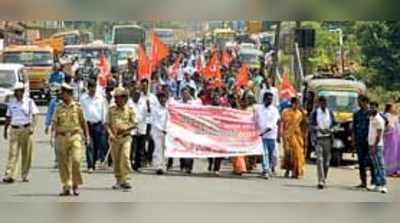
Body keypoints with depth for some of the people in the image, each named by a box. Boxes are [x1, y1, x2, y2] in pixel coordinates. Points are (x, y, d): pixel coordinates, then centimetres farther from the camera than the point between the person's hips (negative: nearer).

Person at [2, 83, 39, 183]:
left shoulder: (29, 102, 2)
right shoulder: (11, 103, 11)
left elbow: (34, 116, -3)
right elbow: (8, 117, 18)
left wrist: (32, 127, -18)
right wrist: (5, 130, 17)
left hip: (26, 129, -2)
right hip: (14, 130, 2)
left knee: (26, 154, 2)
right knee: (12, 152, -8)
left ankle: (25, 175, 13)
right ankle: (10, 175, -15)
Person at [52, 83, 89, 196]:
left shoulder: (77, 107, 5)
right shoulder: (58, 107, 7)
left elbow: (83, 122, 10)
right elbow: (55, 122, 4)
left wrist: (87, 136, 7)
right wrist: (56, 132, -13)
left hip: (75, 136, -2)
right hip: (62, 137, 2)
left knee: (76, 160, -14)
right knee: (63, 163, 2)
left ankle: (75, 185, 2)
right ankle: (66, 187, 9)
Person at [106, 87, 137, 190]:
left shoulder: (129, 110, 5)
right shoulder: (111, 109, 8)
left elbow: (134, 124, 3)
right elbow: (107, 123, 7)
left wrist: (125, 128, -14)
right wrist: (110, 133, -9)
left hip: (125, 137, -2)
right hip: (114, 138, 2)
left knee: (125, 157, -17)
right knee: (116, 160, 6)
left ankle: (125, 180, -15)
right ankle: (118, 181, 16)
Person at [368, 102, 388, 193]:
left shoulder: (379, 120, -11)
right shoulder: (371, 118, 14)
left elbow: (379, 135, -15)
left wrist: (374, 146, -18)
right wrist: (370, 145, 16)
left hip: (377, 145, -8)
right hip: (371, 145, 8)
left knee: (380, 165, -9)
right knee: (375, 166, 9)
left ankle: (383, 185, -12)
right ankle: (377, 185, 11)